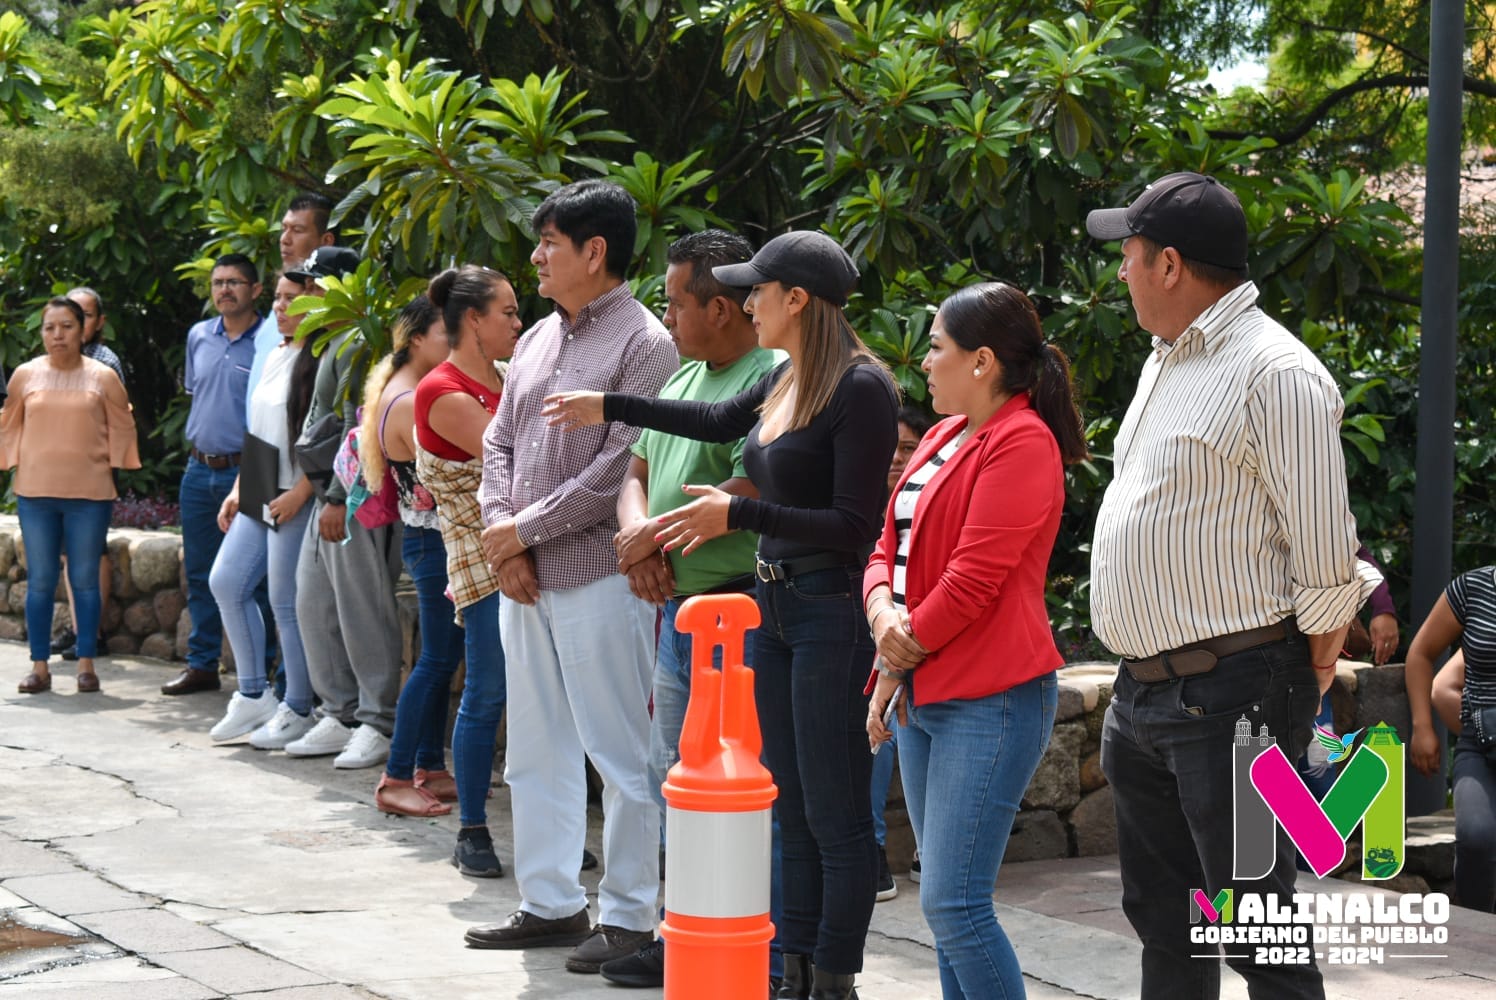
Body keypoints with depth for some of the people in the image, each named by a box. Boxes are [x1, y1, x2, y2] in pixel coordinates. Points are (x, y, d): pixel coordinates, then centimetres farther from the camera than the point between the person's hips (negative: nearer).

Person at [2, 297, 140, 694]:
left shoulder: (103, 377, -1)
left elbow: (122, 428, 7)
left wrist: (117, 469, 5)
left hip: (89, 494, -1)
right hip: (35, 492, 1)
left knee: (85, 580, 4)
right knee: (40, 580, 4)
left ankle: (86, 664, 12)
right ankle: (39, 666, 11)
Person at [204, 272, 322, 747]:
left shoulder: (321, 361, -11)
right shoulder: (275, 357, 16)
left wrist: (299, 493, -21)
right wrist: (238, 490, 18)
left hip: (297, 498, -9)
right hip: (261, 496, 9)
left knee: (287, 602, -4)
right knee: (225, 583, 7)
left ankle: (297, 711, 8)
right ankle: (253, 696, 16)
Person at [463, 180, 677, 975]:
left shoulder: (643, 345, -11)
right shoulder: (537, 341, 14)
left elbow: (621, 471, -17)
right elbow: (499, 444, 14)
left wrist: (522, 531, -12)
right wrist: (502, 545, -1)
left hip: (598, 576, -8)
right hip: (523, 579, 8)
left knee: (619, 753, 0)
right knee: (535, 751, 14)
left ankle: (627, 915, 8)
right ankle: (550, 905, 25)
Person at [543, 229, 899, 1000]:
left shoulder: (860, 389, -15)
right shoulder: (785, 380, 11)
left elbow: (855, 525, -18)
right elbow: (720, 421, 31)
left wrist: (737, 515, -20)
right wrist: (610, 408, 35)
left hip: (831, 615, -9)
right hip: (775, 606, 9)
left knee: (835, 815, -2)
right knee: (794, 810, 12)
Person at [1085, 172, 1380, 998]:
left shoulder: (1275, 373, -16)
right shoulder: (1166, 361, 14)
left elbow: (1326, 552, -17)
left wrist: (1302, 674, -5)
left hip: (1228, 697, -9)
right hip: (1143, 691, 9)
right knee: (1163, 925, 18)